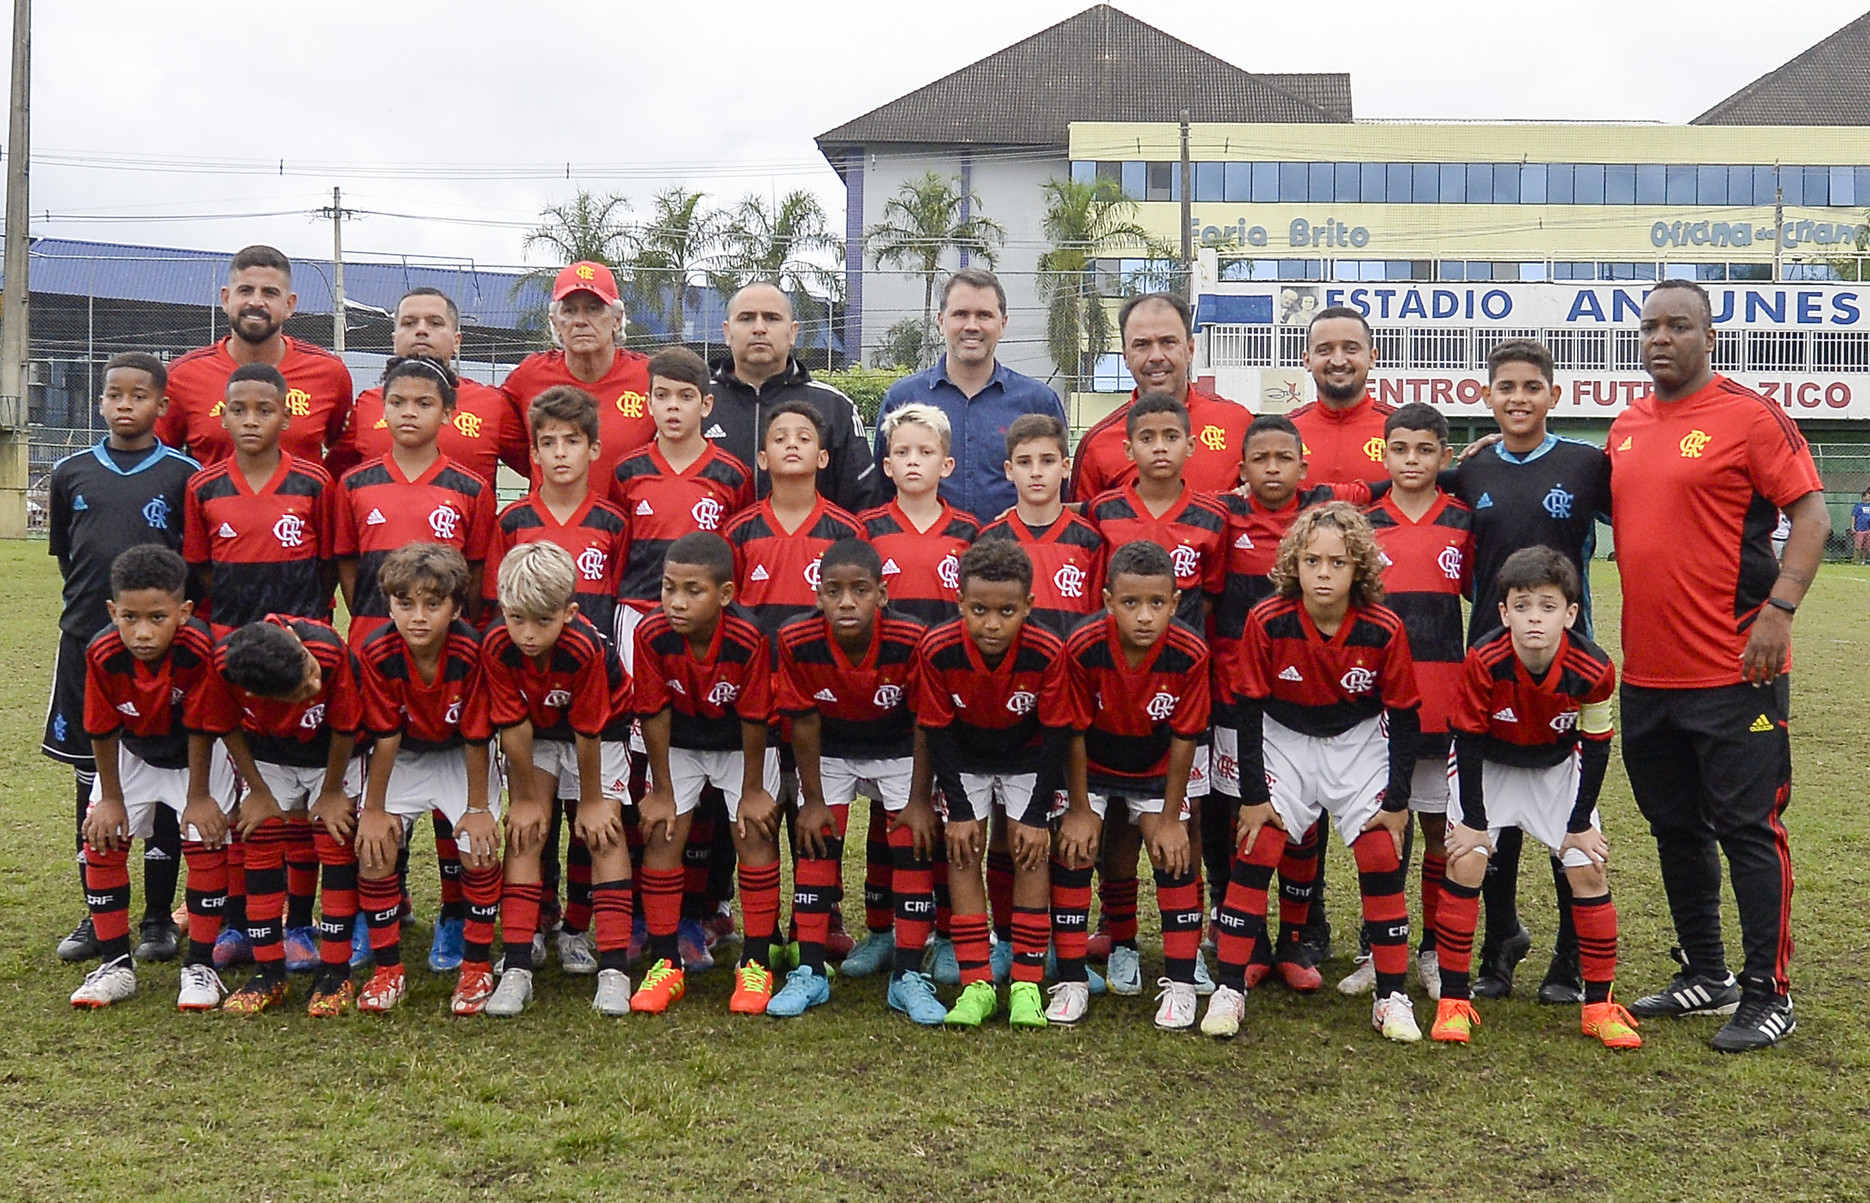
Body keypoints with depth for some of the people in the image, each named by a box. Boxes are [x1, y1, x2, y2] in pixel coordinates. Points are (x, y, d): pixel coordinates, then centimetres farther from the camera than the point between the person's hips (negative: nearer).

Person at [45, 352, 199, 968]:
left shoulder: (184, 475, -1)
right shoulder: (72, 473, 8)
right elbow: (63, 553, 17)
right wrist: (90, 604, 10)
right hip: (86, 641, 3)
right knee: (92, 779, 9)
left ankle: (158, 917, 13)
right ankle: (97, 916, 20)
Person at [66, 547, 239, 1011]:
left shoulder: (199, 648, -36)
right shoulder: (102, 654, -29)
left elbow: (202, 728, -25)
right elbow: (102, 731, -14)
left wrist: (198, 796, -15)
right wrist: (111, 798, -6)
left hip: (197, 755, -3)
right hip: (132, 752, 3)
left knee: (206, 842, -12)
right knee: (102, 840, -3)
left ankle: (199, 966, 2)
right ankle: (115, 965, 10)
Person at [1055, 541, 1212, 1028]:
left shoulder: (1190, 654, -28)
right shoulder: (1083, 647, -30)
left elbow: (1184, 738, -16)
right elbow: (1075, 733, -18)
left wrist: (1171, 817, -11)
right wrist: (1080, 809, -12)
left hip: (1155, 771, 1)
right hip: (1089, 767, 0)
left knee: (1175, 857, -9)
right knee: (1072, 853, -10)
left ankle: (1180, 985, 3)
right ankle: (1072, 983, 3)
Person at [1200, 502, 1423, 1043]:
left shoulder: (1383, 629, -20)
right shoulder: (1268, 622, -21)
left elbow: (1403, 715, -8)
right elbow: (1248, 710, -12)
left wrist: (1397, 801, -6)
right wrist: (1253, 795, -11)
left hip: (1359, 742, 0)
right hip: (1283, 740, 0)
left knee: (1382, 858, -7)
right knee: (1254, 851, -11)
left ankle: (1393, 997, 7)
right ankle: (1229, 989, -2)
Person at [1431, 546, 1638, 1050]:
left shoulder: (1593, 670, -26)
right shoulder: (1483, 663, -31)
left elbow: (1596, 747, -11)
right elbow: (1468, 741, -19)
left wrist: (1581, 823, -7)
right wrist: (1473, 819, -15)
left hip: (1557, 769, 2)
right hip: (1488, 765, -1)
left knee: (1589, 870, -6)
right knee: (1465, 862, -14)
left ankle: (1599, 1007, 8)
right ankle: (1453, 1002, -4)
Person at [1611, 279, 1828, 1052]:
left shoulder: (1749, 415, -7)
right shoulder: (1627, 427, 12)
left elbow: (1811, 513, -9)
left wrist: (1779, 609, -18)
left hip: (1733, 671, -7)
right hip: (1646, 671, 7)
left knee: (1748, 828, -1)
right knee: (1675, 827, 15)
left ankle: (1767, 995, 10)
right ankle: (1705, 975, 29)